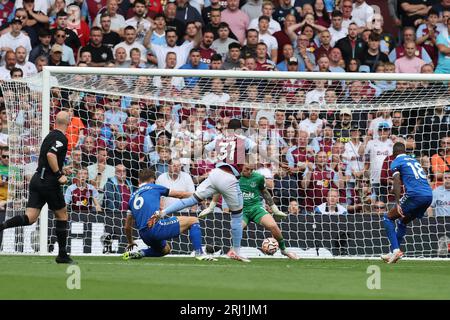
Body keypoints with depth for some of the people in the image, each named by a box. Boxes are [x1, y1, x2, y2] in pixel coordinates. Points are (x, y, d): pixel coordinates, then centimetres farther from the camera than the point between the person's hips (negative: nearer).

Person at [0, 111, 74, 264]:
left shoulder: (50, 136, 17)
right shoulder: (61, 138, -10)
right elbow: (50, 155, -26)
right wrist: (59, 175, -19)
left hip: (37, 180, 7)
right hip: (49, 183, -7)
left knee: (30, 218, 0)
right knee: (62, 216, 9)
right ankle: (62, 255, 12)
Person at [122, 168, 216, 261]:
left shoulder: (133, 196, 23)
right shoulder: (153, 187, 10)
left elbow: (127, 226, 26)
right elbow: (180, 195, 20)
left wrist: (130, 242, 42)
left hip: (144, 235, 6)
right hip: (155, 227, -6)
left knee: (165, 249, 35)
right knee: (193, 220, 5)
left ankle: (141, 253, 10)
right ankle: (199, 253, -10)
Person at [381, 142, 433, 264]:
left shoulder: (396, 162, 4)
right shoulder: (414, 160, 26)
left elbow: (397, 182, -10)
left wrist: (398, 203, -18)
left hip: (415, 194, -7)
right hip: (429, 195, 7)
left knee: (388, 218, 5)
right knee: (403, 221, 25)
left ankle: (396, 250, -10)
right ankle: (394, 252, 21)